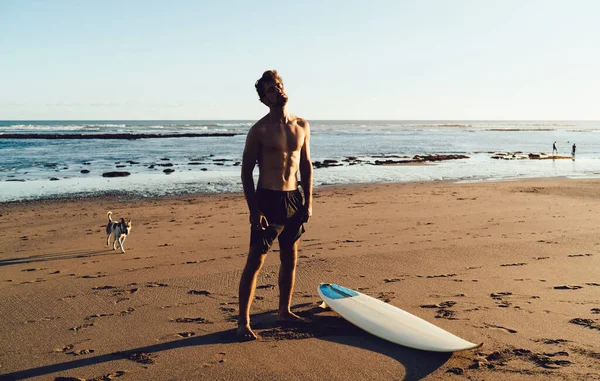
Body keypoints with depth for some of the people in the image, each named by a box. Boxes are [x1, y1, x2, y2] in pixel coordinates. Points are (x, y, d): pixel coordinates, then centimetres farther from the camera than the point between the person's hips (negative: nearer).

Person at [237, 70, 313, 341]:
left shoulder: (301, 126, 8)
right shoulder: (259, 130, -8)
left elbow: (306, 165, 13)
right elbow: (246, 171, -7)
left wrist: (308, 202, 7)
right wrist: (254, 210, -13)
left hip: (294, 200, 6)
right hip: (267, 200, -5)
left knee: (290, 259, 14)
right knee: (255, 262, -3)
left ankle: (284, 312, 30)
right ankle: (243, 322, 5)